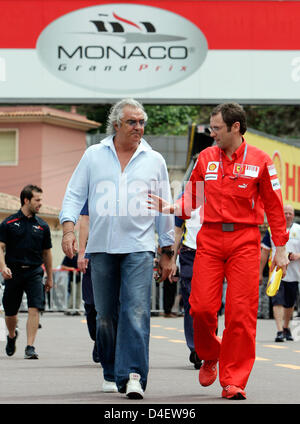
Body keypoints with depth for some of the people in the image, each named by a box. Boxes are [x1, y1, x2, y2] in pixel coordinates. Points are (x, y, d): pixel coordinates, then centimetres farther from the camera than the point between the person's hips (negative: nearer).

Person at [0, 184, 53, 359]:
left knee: (35, 309, -16)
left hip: (34, 272, 1)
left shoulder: (42, 226, 8)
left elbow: (47, 252, 16)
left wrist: (50, 277, 18)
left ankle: (30, 347, -17)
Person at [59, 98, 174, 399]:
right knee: (105, 315, 6)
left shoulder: (154, 160, 11)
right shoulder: (94, 156, 11)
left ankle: (133, 377, -21)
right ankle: (112, 374, 19)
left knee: (136, 312, -15)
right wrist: (68, 229, -6)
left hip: (139, 248, -1)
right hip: (101, 247, 1)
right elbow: (75, 194, 10)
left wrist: (167, 253, 13)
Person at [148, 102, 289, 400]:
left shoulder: (259, 160, 1)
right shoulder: (205, 158, 9)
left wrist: (280, 249, 3)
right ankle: (210, 356, 23)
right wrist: (170, 208, -6)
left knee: (241, 311, -6)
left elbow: (273, 206, 5)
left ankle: (233, 381, 0)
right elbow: (193, 197, 14)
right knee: (201, 306, -7)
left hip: (244, 241, -2)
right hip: (210, 238, 2)